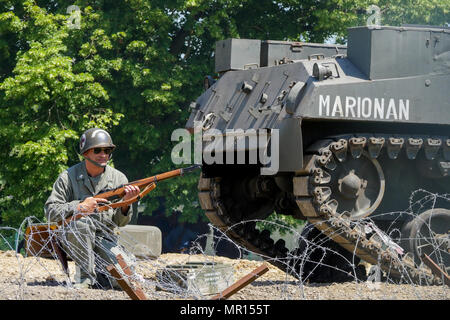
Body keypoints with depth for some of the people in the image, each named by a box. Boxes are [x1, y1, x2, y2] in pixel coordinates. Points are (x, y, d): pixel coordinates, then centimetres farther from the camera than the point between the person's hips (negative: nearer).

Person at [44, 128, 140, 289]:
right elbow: (50, 211, -9)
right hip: (73, 238, -2)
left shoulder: (118, 178, 3)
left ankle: (97, 273, 9)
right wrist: (80, 207, -22)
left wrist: (126, 202, -20)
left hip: (104, 239, 2)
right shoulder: (68, 177, -4)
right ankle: (86, 275, -21)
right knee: (82, 221, -37)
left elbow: (121, 222, 1)